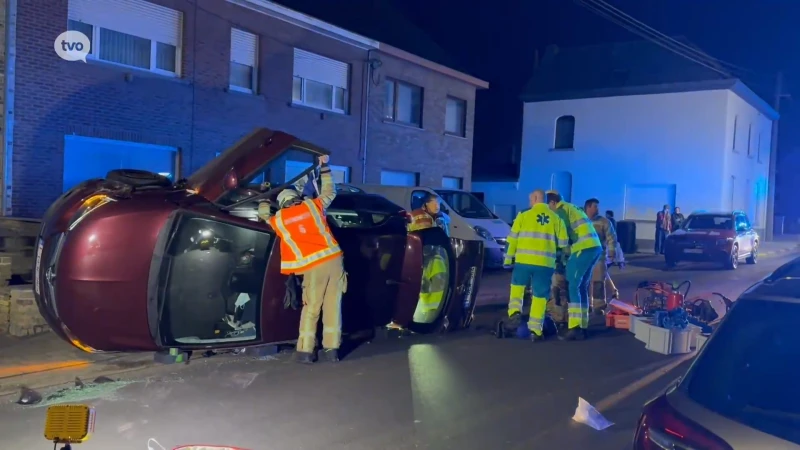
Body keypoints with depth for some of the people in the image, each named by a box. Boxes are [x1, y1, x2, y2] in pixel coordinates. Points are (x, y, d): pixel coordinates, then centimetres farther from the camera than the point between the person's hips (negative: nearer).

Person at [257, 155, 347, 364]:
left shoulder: (278, 219, 12)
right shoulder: (312, 205, 14)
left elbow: (264, 218, 34)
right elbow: (330, 192, 30)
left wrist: (264, 201, 48)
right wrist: (324, 167, 37)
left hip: (313, 267, -2)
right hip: (334, 259, 2)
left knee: (310, 310, 10)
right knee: (333, 306, 7)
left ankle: (305, 351, 8)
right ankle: (332, 349, 8)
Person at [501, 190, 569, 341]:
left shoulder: (524, 216, 3)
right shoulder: (556, 218, 7)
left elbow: (512, 239, 3)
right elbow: (563, 243, 7)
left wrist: (508, 258, 12)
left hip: (524, 260, -1)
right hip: (546, 263, 1)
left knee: (517, 286, 23)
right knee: (540, 296, 7)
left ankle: (515, 313, 3)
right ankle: (536, 330, 6)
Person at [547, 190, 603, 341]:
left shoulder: (561, 209, -1)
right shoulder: (571, 208, 27)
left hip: (584, 248, -9)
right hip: (595, 247, 9)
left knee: (573, 286, -8)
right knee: (582, 287, 13)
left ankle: (574, 328, -14)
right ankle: (582, 328, 14)